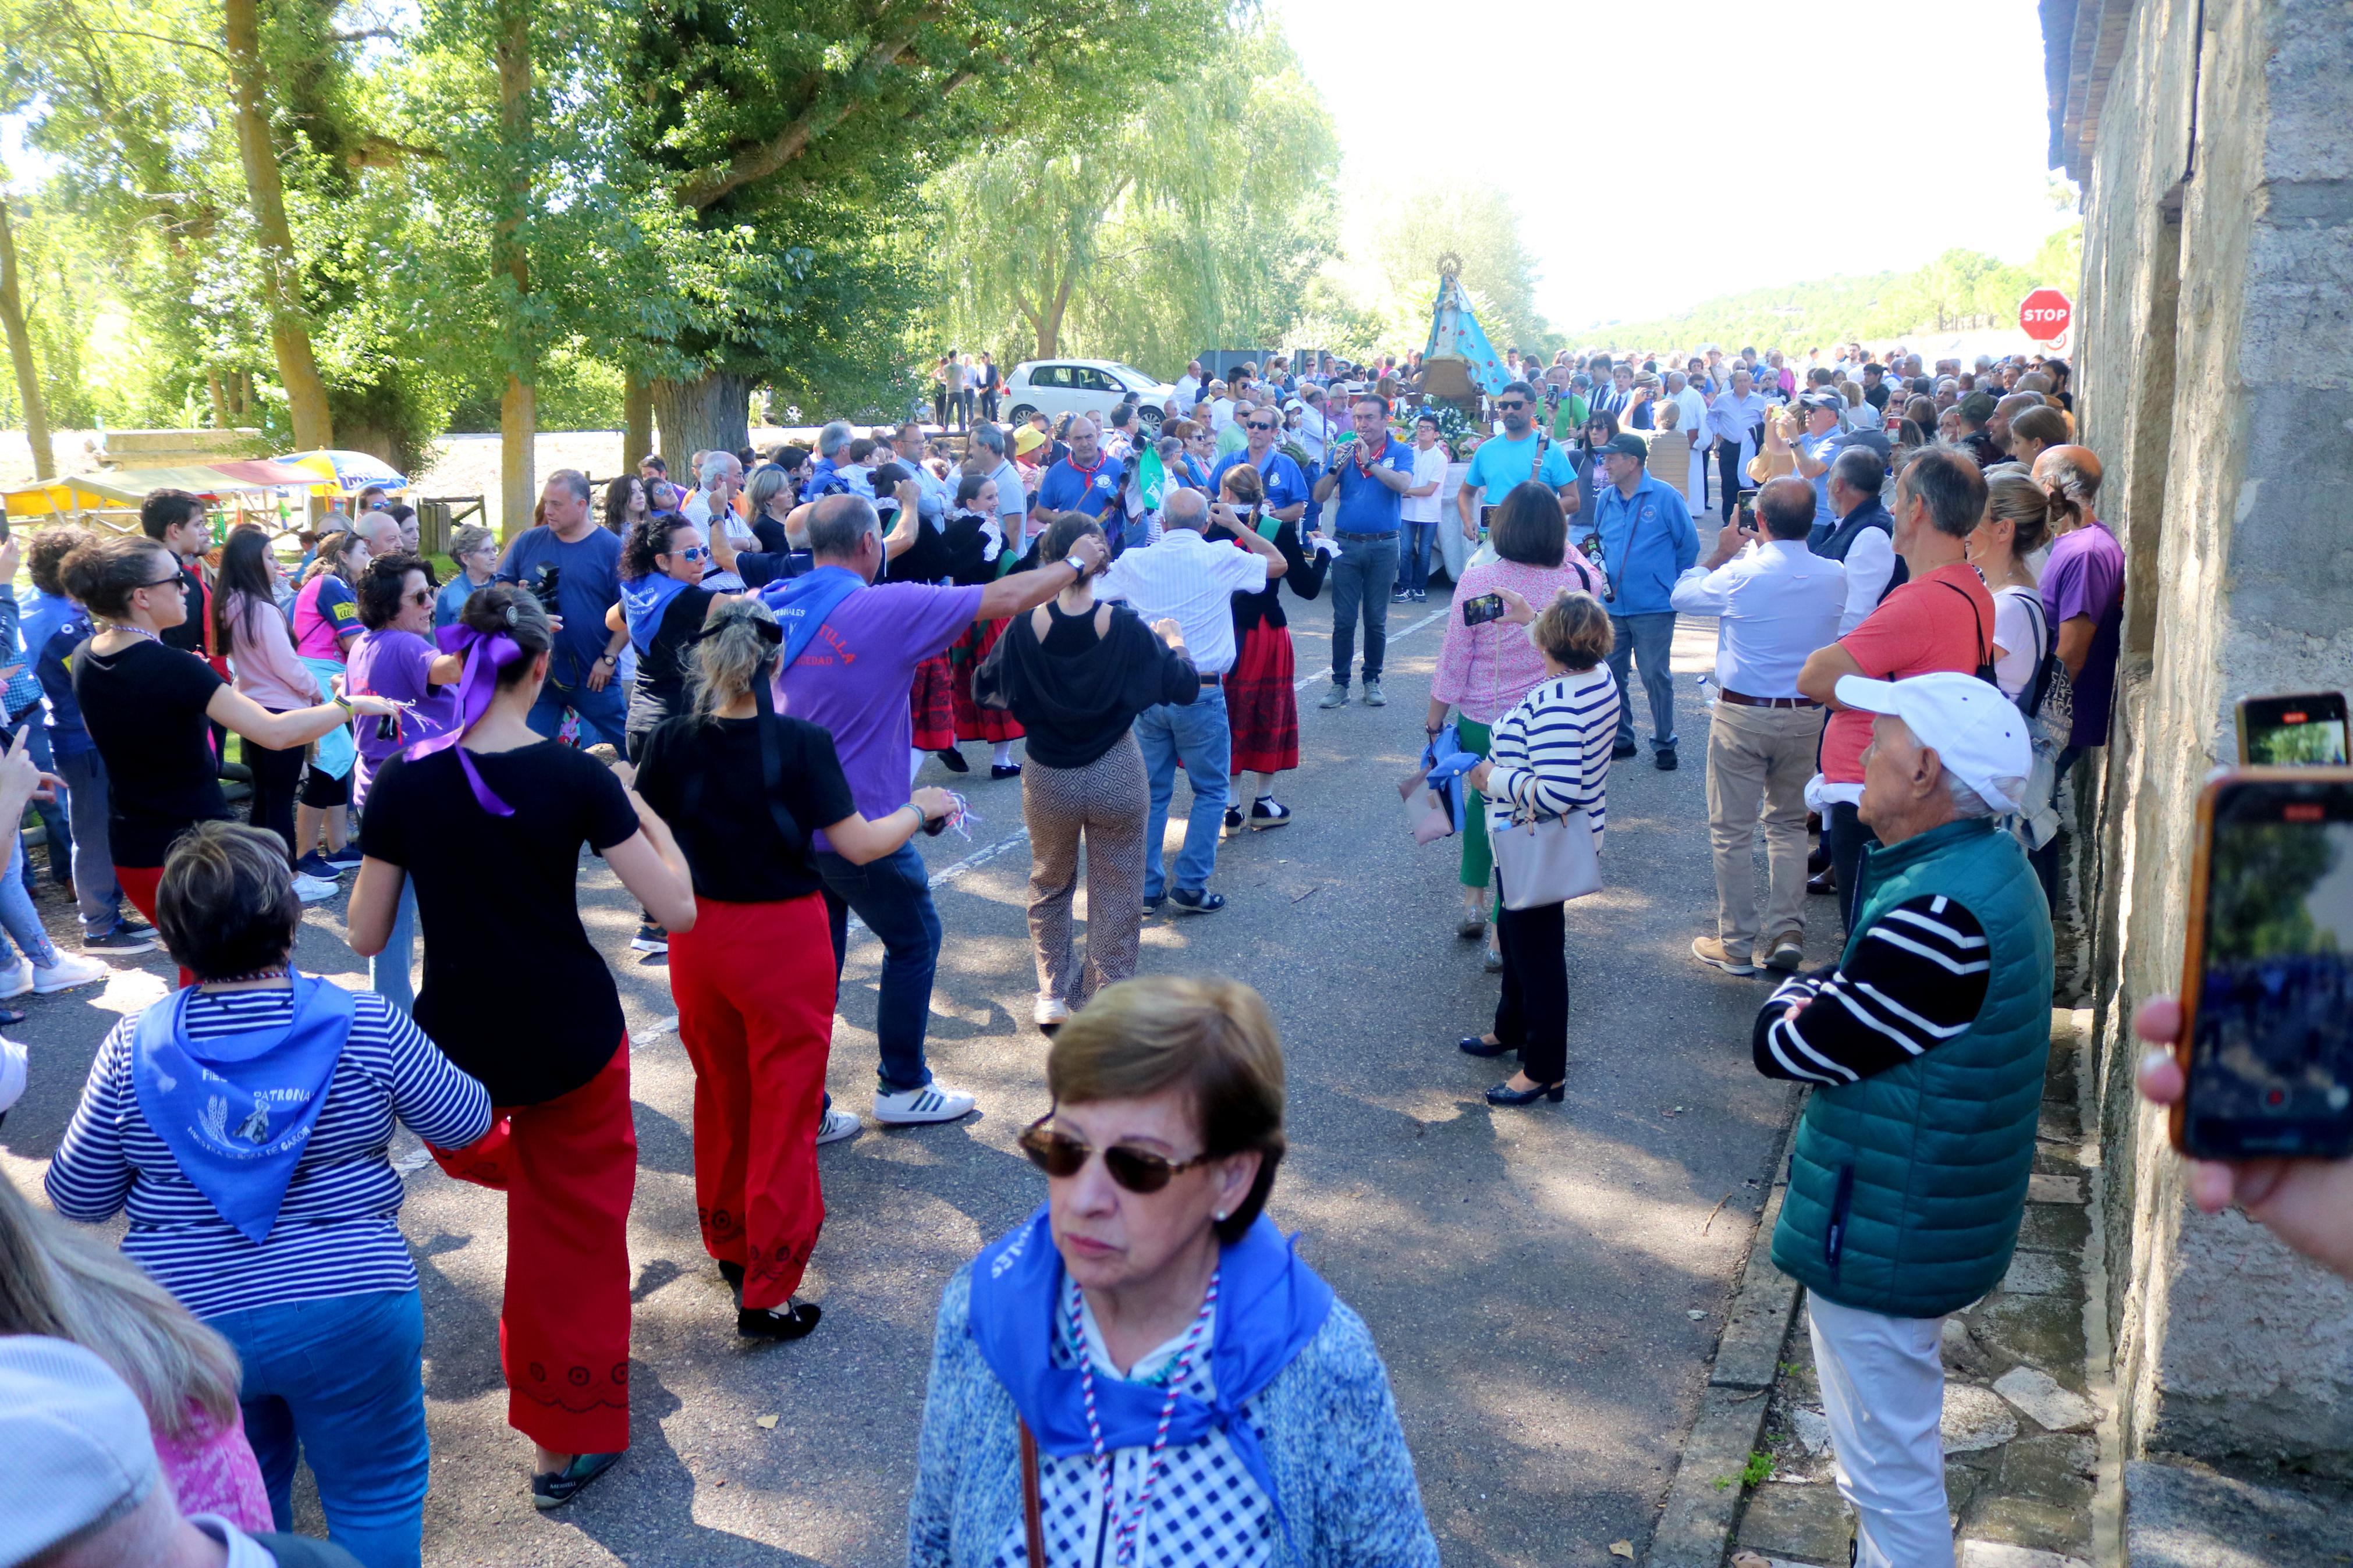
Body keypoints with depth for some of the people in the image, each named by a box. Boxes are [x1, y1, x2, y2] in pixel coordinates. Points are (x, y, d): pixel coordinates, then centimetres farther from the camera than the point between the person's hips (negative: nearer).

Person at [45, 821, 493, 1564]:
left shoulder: (133, 1049, -7)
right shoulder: (368, 1028, -11)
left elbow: (78, 1198, 3)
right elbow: (465, 1122, 2)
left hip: (184, 1319, 2)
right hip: (349, 1313, -2)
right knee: (376, 1498, 15)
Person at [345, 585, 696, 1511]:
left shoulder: (404, 782, -10)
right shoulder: (577, 777, -14)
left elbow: (365, 937, -1)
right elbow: (676, 910, -12)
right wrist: (645, 812, 4)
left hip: (460, 1047, 0)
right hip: (575, 1040, 0)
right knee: (577, 1227, 17)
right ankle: (574, 1437, 28)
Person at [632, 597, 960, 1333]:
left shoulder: (670, 742, -5)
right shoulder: (801, 745, -16)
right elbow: (858, 845, -14)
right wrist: (921, 808, 2)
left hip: (698, 938, 4)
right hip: (784, 941, -4)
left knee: (720, 1097, 22)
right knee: (783, 1110, 5)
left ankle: (729, 1245, 39)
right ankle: (767, 1293, 9)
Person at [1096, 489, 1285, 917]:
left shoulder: (1134, 562, 1)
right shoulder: (1220, 560, -6)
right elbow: (1279, 563, 9)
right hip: (1201, 692, -3)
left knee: (1151, 790, 12)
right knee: (1210, 790, 9)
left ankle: (1148, 887, 15)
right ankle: (1190, 886, 3)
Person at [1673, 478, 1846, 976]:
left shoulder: (1740, 575, -17)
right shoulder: (1835, 577, -5)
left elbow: (1682, 596, 1)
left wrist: (1722, 554, 11)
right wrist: (1756, 552, 16)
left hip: (1742, 714, -4)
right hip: (1805, 715, 4)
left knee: (1732, 831, 6)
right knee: (1790, 824, 18)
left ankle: (1737, 944, 11)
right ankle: (1787, 933, 14)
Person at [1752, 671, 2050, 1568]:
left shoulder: (1940, 921, -32)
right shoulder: (1990, 865, 1)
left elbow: (1782, 1046, -22)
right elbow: (1862, 999, 11)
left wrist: (1797, 993, -3)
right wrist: (1823, 995, -8)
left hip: (1882, 1241, -10)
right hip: (1925, 1220, 10)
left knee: (1889, 1467, 7)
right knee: (1894, 1439, 29)